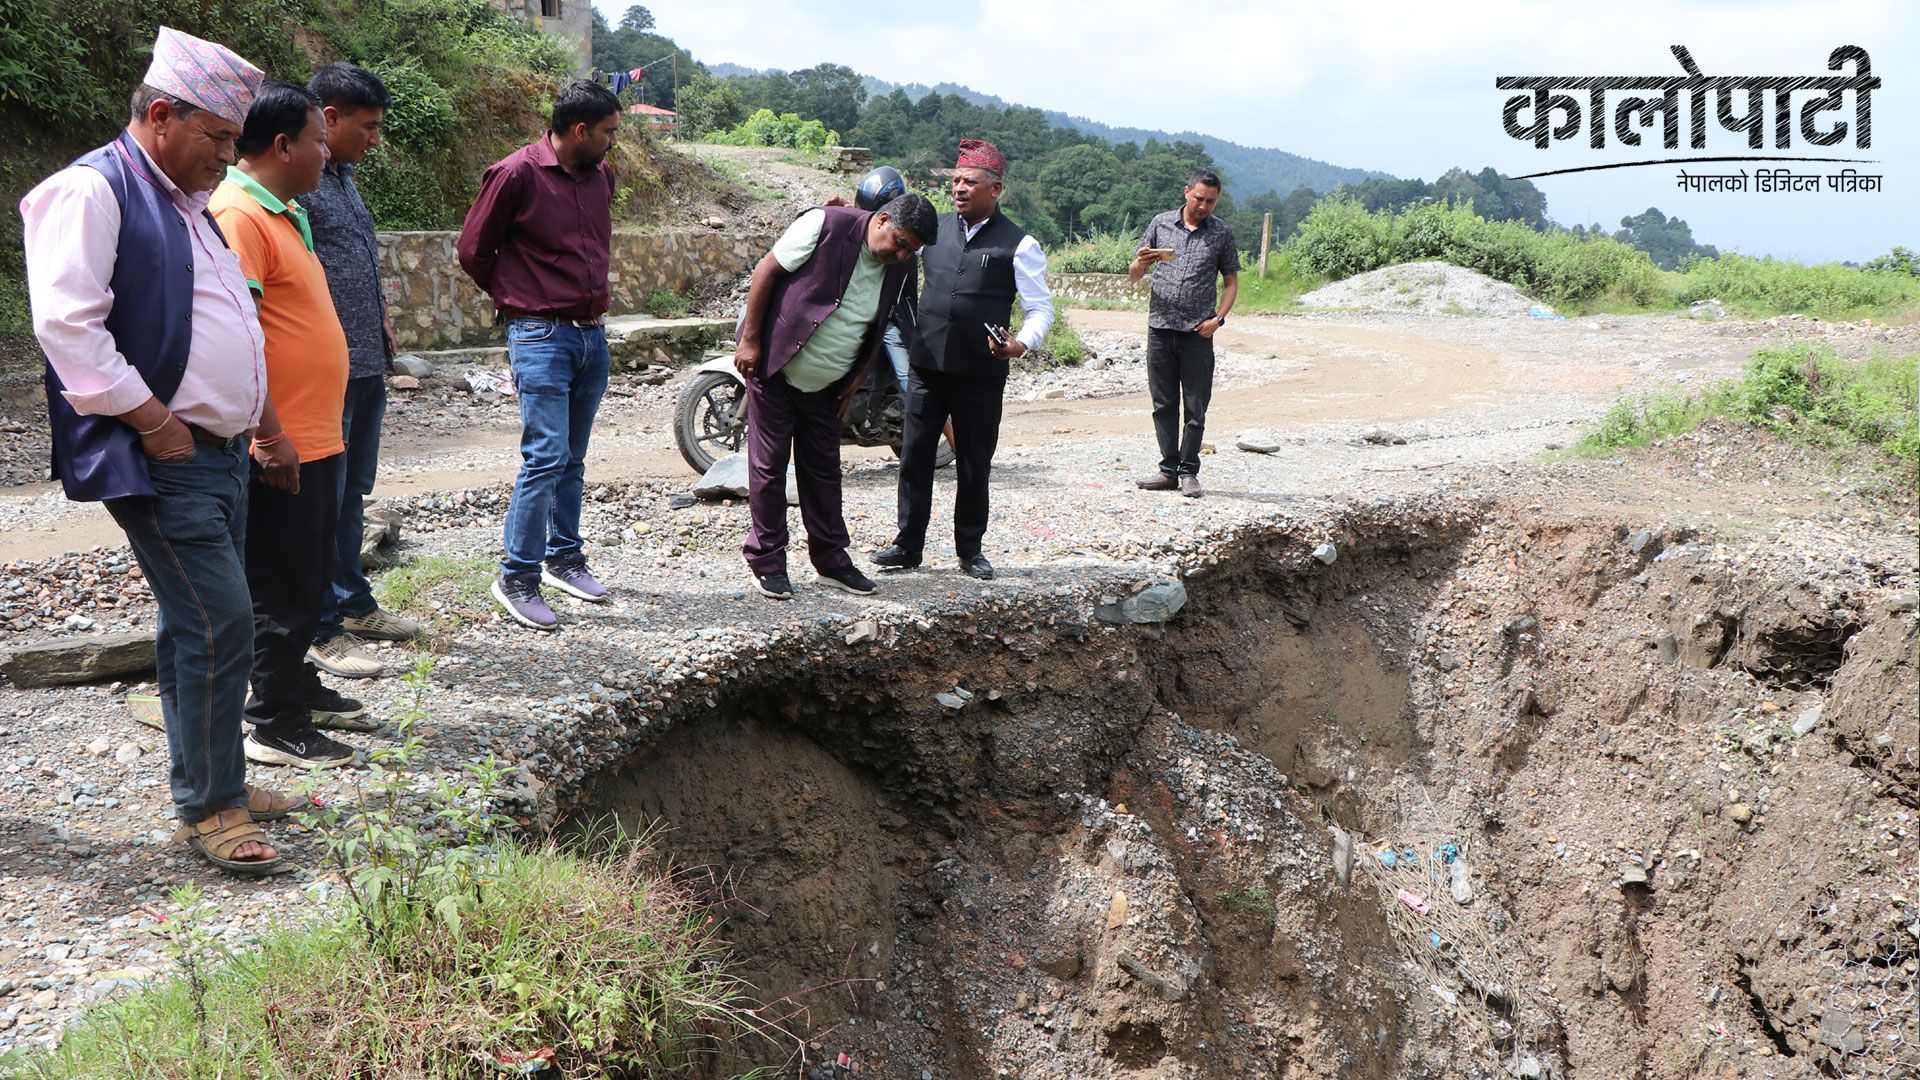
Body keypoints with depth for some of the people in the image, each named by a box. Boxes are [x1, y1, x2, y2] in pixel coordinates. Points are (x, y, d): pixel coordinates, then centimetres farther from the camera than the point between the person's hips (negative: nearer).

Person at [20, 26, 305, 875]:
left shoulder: (183, 202, 20)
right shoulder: (93, 190, -10)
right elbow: (66, 321, -20)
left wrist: (262, 417, 24)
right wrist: (151, 419, -18)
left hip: (216, 452, 9)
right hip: (158, 458, -9)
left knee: (201, 627, 14)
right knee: (219, 623, -10)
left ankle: (218, 786, 23)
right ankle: (207, 810, 0)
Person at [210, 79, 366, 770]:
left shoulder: (283, 212, 16)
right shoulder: (239, 215, -17)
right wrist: (266, 435, -25)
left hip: (314, 439, 10)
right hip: (282, 447, -10)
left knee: (309, 580, 20)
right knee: (284, 588, -1)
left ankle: (296, 685, 34)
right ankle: (277, 726, 8)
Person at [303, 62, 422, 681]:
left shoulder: (344, 176, 15)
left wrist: (380, 322, 20)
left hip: (365, 366, 10)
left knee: (353, 490, 18)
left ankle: (353, 603, 31)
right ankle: (320, 630, 4)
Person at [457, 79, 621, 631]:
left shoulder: (600, 176, 10)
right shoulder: (517, 173, -11)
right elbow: (473, 250, -4)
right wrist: (517, 297, 6)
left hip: (592, 335, 7)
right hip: (540, 338, -7)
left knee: (572, 459, 14)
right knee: (546, 456, -11)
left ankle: (563, 557, 25)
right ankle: (517, 577, -3)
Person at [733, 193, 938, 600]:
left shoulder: (897, 269, 0)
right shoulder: (826, 225, -18)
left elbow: (875, 333, 11)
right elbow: (766, 271, -14)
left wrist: (854, 383, 8)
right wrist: (749, 340, -15)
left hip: (824, 384, 6)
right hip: (774, 367, -6)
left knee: (824, 469, 11)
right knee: (769, 464, 0)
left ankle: (830, 558, 22)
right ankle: (766, 560, 9)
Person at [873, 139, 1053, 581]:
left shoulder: (1018, 245, -4)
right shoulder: (934, 227, 7)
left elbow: (1041, 308, -3)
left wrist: (1021, 344, -22)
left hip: (982, 374, -3)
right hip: (926, 365, 3)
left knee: (974, 465, 8)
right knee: (914, 456, 5)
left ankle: (970, 549, 21)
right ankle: (908, 545, 15)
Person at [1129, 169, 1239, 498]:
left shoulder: (1221, 233, 6)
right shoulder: (1160, 224, 8)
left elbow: (1232, 281, 11)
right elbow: (1133, 275, 13)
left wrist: (1218, 317, -5)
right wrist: (1141, 263, -11)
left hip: (1197, 333, -1)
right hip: (1160, 328, 1)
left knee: (1196, 408, 0)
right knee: (1164, 405, 5)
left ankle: (1188, 472, 8)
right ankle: (1169, 470, 12)